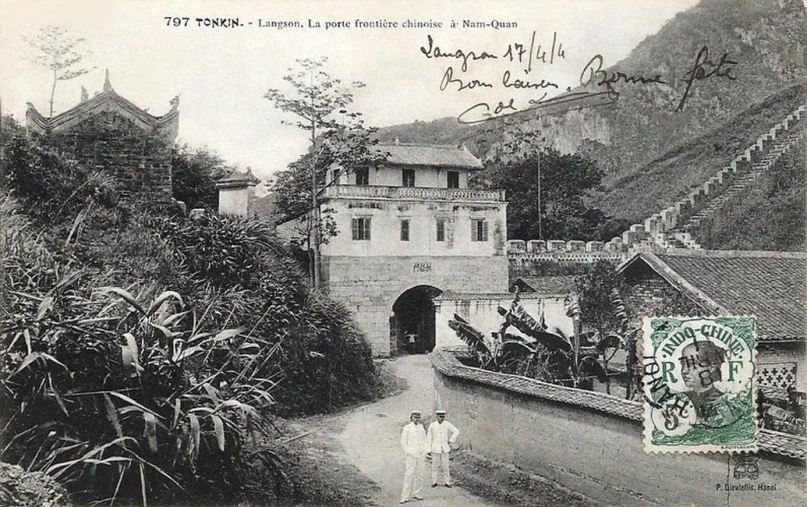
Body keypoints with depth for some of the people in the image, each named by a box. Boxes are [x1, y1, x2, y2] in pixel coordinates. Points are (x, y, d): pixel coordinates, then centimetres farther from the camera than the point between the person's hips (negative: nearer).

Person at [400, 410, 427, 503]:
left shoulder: (421, 427, 11)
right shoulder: (407, 428, -2)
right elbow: (403, 442, -2)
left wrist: (424, 453, 9)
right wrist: (408, 453, -8)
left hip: (421, 455, 5)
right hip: (412, 455, -5)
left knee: (419, 475, 6)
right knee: (409, 475, -8)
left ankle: (416, 493, 15)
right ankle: (405, 497, -7)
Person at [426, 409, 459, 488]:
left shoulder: (447, 424, -2)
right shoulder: (432, 425, -4)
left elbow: (456, 432, 6)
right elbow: (429, 438, 0)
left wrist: (451, 441, 1)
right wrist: (428, 450, -1)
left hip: (445, 449, 1)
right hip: (435, 449, -1)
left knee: (445, 465, 1)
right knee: (435, 465, 2)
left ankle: (447, 482, 10)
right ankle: (434, 482, 11)